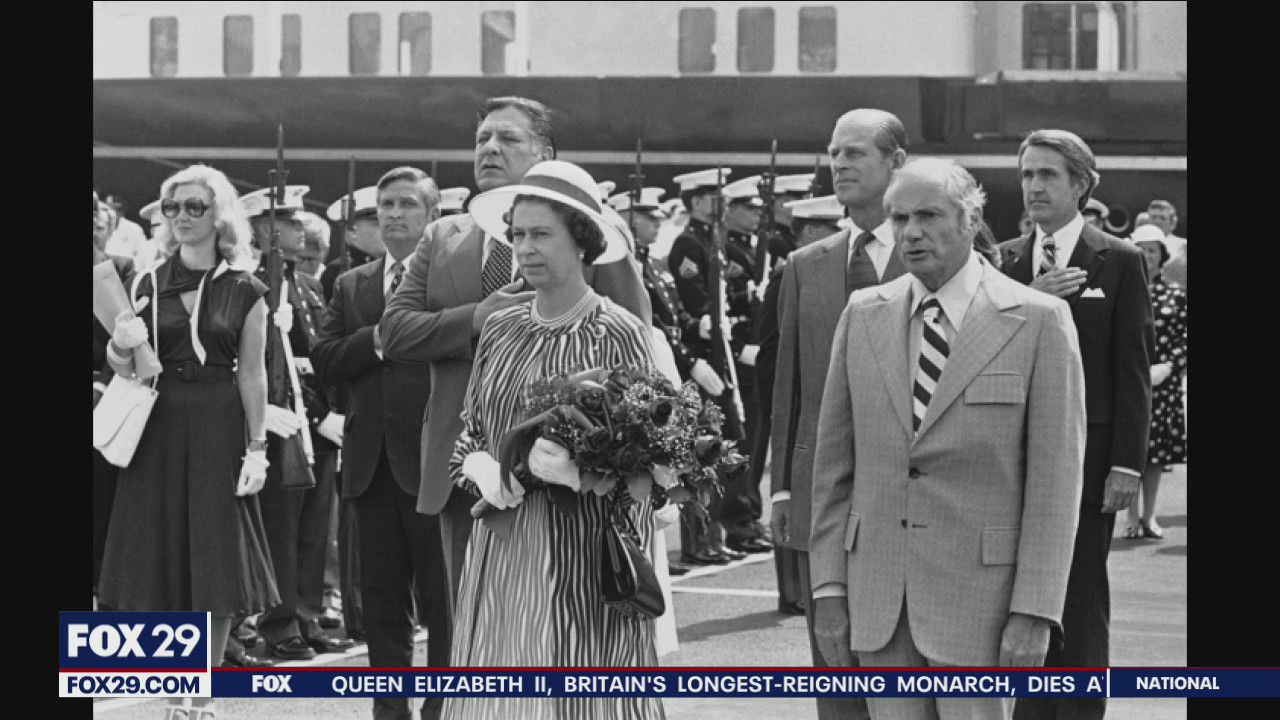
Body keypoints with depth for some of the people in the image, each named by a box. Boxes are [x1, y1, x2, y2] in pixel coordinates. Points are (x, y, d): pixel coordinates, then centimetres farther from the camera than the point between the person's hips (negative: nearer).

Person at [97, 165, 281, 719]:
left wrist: (257, 449, -7)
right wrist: (121, 348, -16)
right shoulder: (150, 286, 6)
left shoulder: (245, 293, 0)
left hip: (218, 431, -2)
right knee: (163, 565, 2)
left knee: (214, 571, 0)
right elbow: (129, 367, 7)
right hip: (157, 429, 2)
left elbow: (253, 376, -2)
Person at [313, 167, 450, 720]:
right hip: (372, 461, 5)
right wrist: (379, 339, -11)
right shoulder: (352, 285, 15)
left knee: (441, 596, 0)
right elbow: (324, 361, 2)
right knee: (382, 597, 10)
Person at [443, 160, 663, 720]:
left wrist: (581, 471, -24)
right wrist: (481, 468, -5)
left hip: (584, 557, -5)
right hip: (501, 555, 5)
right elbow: (468, 434, 17)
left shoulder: (618, 334, -5)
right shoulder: (500, 330, 10)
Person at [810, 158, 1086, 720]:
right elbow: (834, 463, 10)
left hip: (979, 592, -4)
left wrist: (1034, 612, -12)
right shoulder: (863, 315, 8)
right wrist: (829, 587, 4)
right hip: (878, 594, 4)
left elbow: (1055, 479, -6)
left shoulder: (1039, 320, -4)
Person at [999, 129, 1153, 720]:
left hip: (1085, 461, -3)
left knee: (1080, 603, -1)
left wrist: (1126, 465, -9)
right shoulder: (1004, 262, 10)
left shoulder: (1119, 262, 0)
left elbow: (1132, 372, -3)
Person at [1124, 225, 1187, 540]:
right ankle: (1133, 518, 7)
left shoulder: (1175, 296, 5)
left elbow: (1184, 340, 3)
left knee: (1156, 454, 7)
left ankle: (1149, 517, 18)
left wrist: (1168, 366, -11)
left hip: (1163, 384, 2)